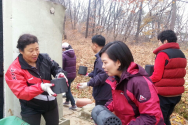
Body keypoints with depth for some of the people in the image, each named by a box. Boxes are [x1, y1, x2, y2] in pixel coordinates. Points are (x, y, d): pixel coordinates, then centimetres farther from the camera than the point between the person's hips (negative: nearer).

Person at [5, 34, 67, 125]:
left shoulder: (44, 58, -8)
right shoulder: (15, 69, -19)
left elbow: (55, 67, 7)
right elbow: (21, 92, -26)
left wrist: (59, 74, -18)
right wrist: (41, 87, -40)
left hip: (51, 103, 5)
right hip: (31, 109, -4)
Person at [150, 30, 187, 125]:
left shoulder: (162, 54, -16)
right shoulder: (181, 54, 9)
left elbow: (157, 76, -19)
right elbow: (179, 73, 13)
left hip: (163, 95, -8)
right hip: (177, 94, 8)